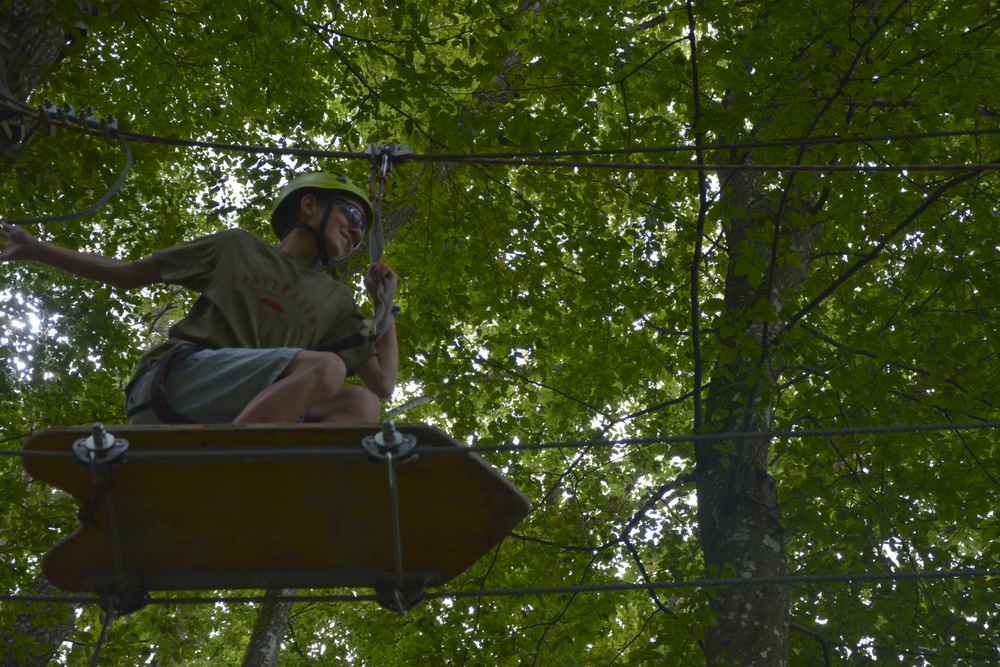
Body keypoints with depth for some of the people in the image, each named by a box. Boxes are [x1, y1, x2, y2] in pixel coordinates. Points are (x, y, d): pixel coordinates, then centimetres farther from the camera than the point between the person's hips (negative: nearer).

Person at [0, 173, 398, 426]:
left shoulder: (336, 301, 24)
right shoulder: (238, 248, 18)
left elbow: (382, 386, 17)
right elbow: (129, 275, 23)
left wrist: (387, 306, 11)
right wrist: (34, 250, 21)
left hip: (225, 425, 4)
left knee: (362, 405, -22)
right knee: (325, 368, -29)